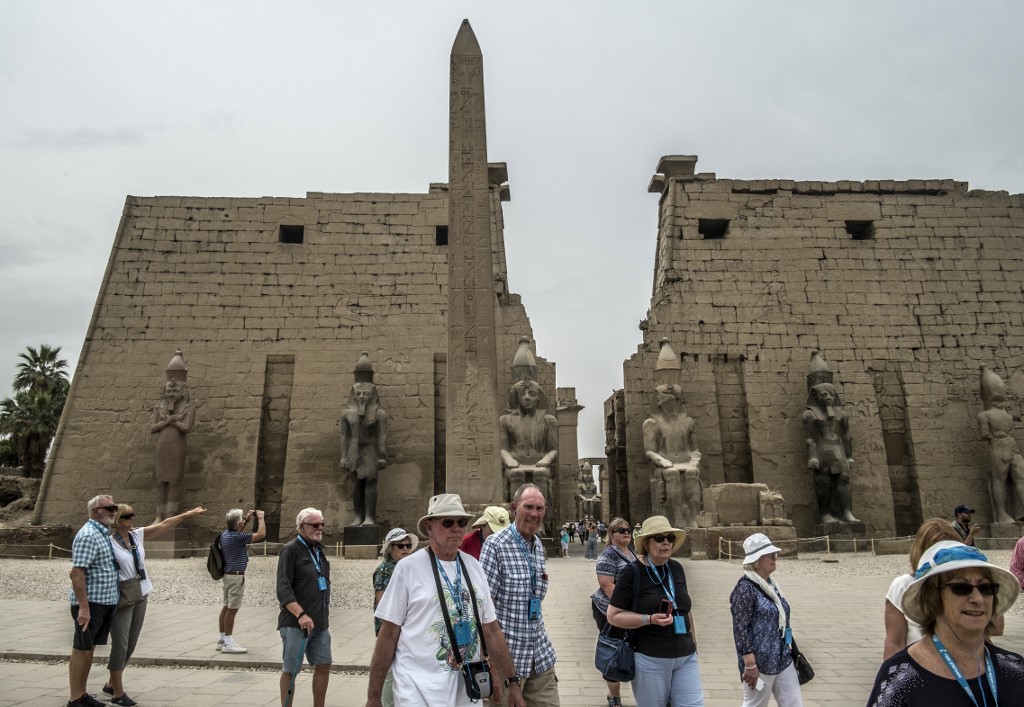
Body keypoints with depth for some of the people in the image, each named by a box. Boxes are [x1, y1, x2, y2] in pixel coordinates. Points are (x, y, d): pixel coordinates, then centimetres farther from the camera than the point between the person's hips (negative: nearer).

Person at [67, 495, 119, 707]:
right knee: (82, 649, 1)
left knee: (90, 648, 15)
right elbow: (76, 573, -23)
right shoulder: (88, 535, -18)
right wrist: (83, 606, -25)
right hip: (90, 602, -9)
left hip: (104, 602, 9)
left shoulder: (104, 533, 12)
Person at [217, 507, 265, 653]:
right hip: (236, 576, -10)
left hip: (229, 574, 10)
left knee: (226, 607, 14)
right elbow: (261, 534, -17)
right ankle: (228, 643, 0)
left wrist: (247, 520, 22)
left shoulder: (226, 534, 6)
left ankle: (222, 640, 21)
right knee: (232, 609, -4)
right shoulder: (237, 537, -21)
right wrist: (260, 517, -4)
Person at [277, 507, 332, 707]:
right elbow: (283, 589, -18)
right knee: (290, 670, 4)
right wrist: (301, 614, -28)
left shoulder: (319, 550, 12)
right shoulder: (291, 550, -11)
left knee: (324, 666, 11)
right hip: (295, 623, -7)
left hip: (320, 623, 7)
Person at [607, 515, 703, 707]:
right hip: (650, 660, -5)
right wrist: (650, 619, -20)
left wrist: (693, 643, 22)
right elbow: (613, 615, -10)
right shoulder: (632, 572, -10)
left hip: (686, 657, 5)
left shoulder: (676, 568, 7)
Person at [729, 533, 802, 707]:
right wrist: (750, 665, -20)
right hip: (760, 663, -8)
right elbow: (740, 629, -18)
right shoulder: (745, 587, -16)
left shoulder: (771, 584, 9)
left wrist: (788, 651, 21)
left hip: (784, 660, 8)